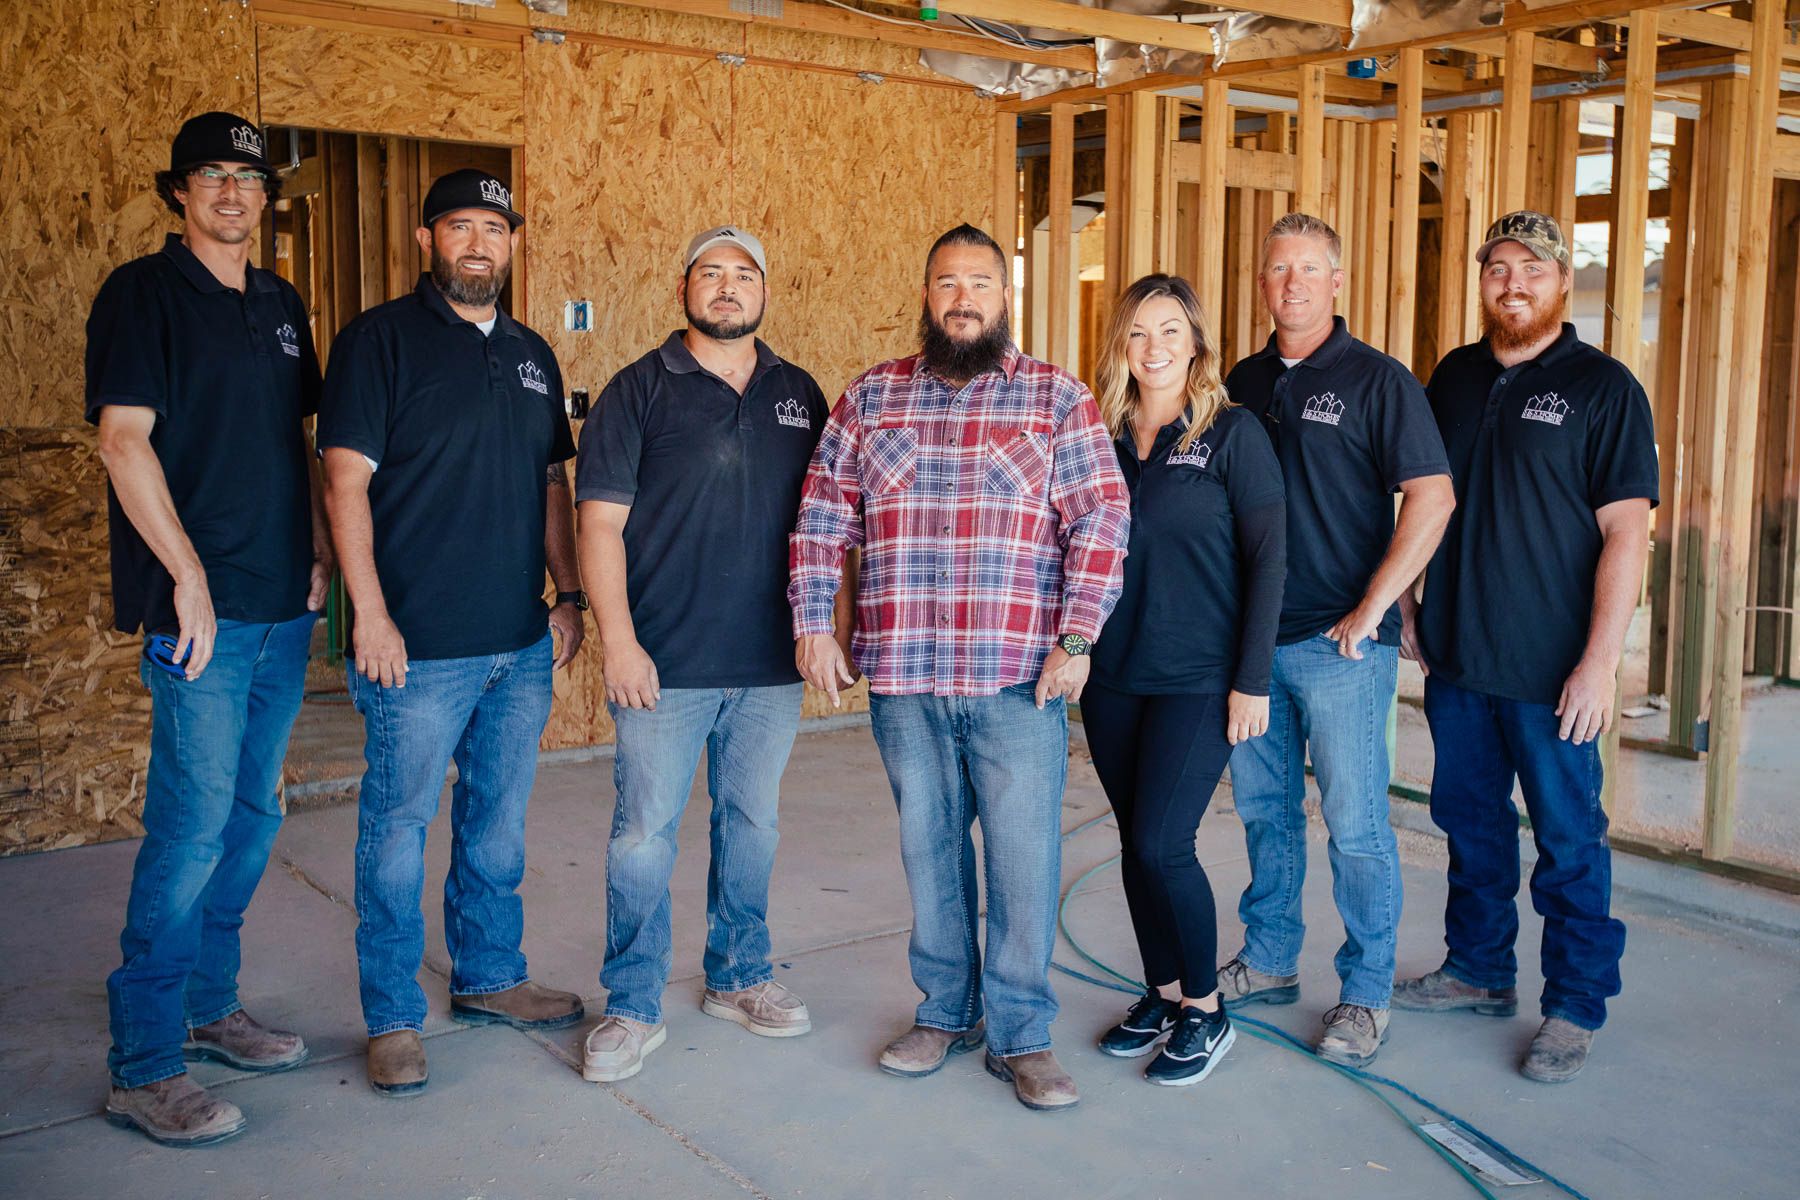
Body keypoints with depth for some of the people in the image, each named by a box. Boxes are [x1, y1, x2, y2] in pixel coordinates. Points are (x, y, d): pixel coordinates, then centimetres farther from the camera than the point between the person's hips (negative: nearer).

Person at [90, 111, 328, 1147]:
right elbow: (124, 439, -11)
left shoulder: (282, 305, 17)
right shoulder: (144, 292, -3)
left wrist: (319, 552, 10)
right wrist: (187, 577, -15)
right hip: (201, 610, -7)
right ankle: (144, 1067, 1)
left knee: (254, 814, 12)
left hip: (285, 607, 7)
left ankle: (209, 1005, 26)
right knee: (193, 825, -8)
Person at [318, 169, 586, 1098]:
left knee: (499, 820, 15)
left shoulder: (531, 355, 14)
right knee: (397, 829, 2)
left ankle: (490, 977, 31)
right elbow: (346, 479, -10)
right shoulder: (381, 339, -4)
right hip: (417, 644, -6)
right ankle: (392, 1019, 14)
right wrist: (370, 612, -17)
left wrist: (568, 594, 12)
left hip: (521, 642, 6)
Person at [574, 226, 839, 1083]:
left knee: (752, 824, 14)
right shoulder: (639, 391, -1)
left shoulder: (800, 395, 10)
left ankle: (739, 978, 30)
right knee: (643, 836, 0)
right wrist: (620, 642, -14)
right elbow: (600, 523, -6)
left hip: (770, 665, 4)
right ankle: (632, 1007, 13)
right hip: (664, 665, -4)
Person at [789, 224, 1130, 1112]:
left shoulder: (1058, 398, 3)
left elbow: (1101, 519, -2)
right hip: (902, 676, 2)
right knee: (928, 848, 13)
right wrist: (812, 623, 1)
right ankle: (946, 1012, 28)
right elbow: (822, 517, 9)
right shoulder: (870, 397, 9)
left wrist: (1076, 639, -10)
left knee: (1024, 856, 1)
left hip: (1019, 679, -2)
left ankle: (1021, 1036, 15)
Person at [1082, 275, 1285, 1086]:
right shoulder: (1103, 434, 8)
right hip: (1112, 677, 5)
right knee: (1135, 843, 11)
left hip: (1197, 681, -5)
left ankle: (1205, 1011, 10)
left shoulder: (1232, 433, -5)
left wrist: (1252, 679, -11)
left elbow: (1268, 557, -7)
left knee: (1161, 844, -9)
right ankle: (1161, 996, 27)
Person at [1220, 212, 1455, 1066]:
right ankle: (1268, 961, 29)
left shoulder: (1376, 380, -4)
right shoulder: (1244, 381, 12)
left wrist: (1370, 610, -15)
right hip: (1250, 635, 6)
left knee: (1355, 822, 0)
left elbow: (1433, 498, -11)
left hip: (1340, 642, -5)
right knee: (1263, 808, 14)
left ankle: (1365, 993, 13)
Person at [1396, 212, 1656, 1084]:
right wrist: (1404, 600, 10)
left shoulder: (1602, 387, -7)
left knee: (1569, 839, 4)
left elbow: (1626, 532, -11)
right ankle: (1479, 971, 32)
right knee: (1470, 820, 16)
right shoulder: (1455, 376, 9)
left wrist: (1600, 661, -17)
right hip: (1456, 654, 5)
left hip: (1551, 669, -5)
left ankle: (1575, 1008, 18)